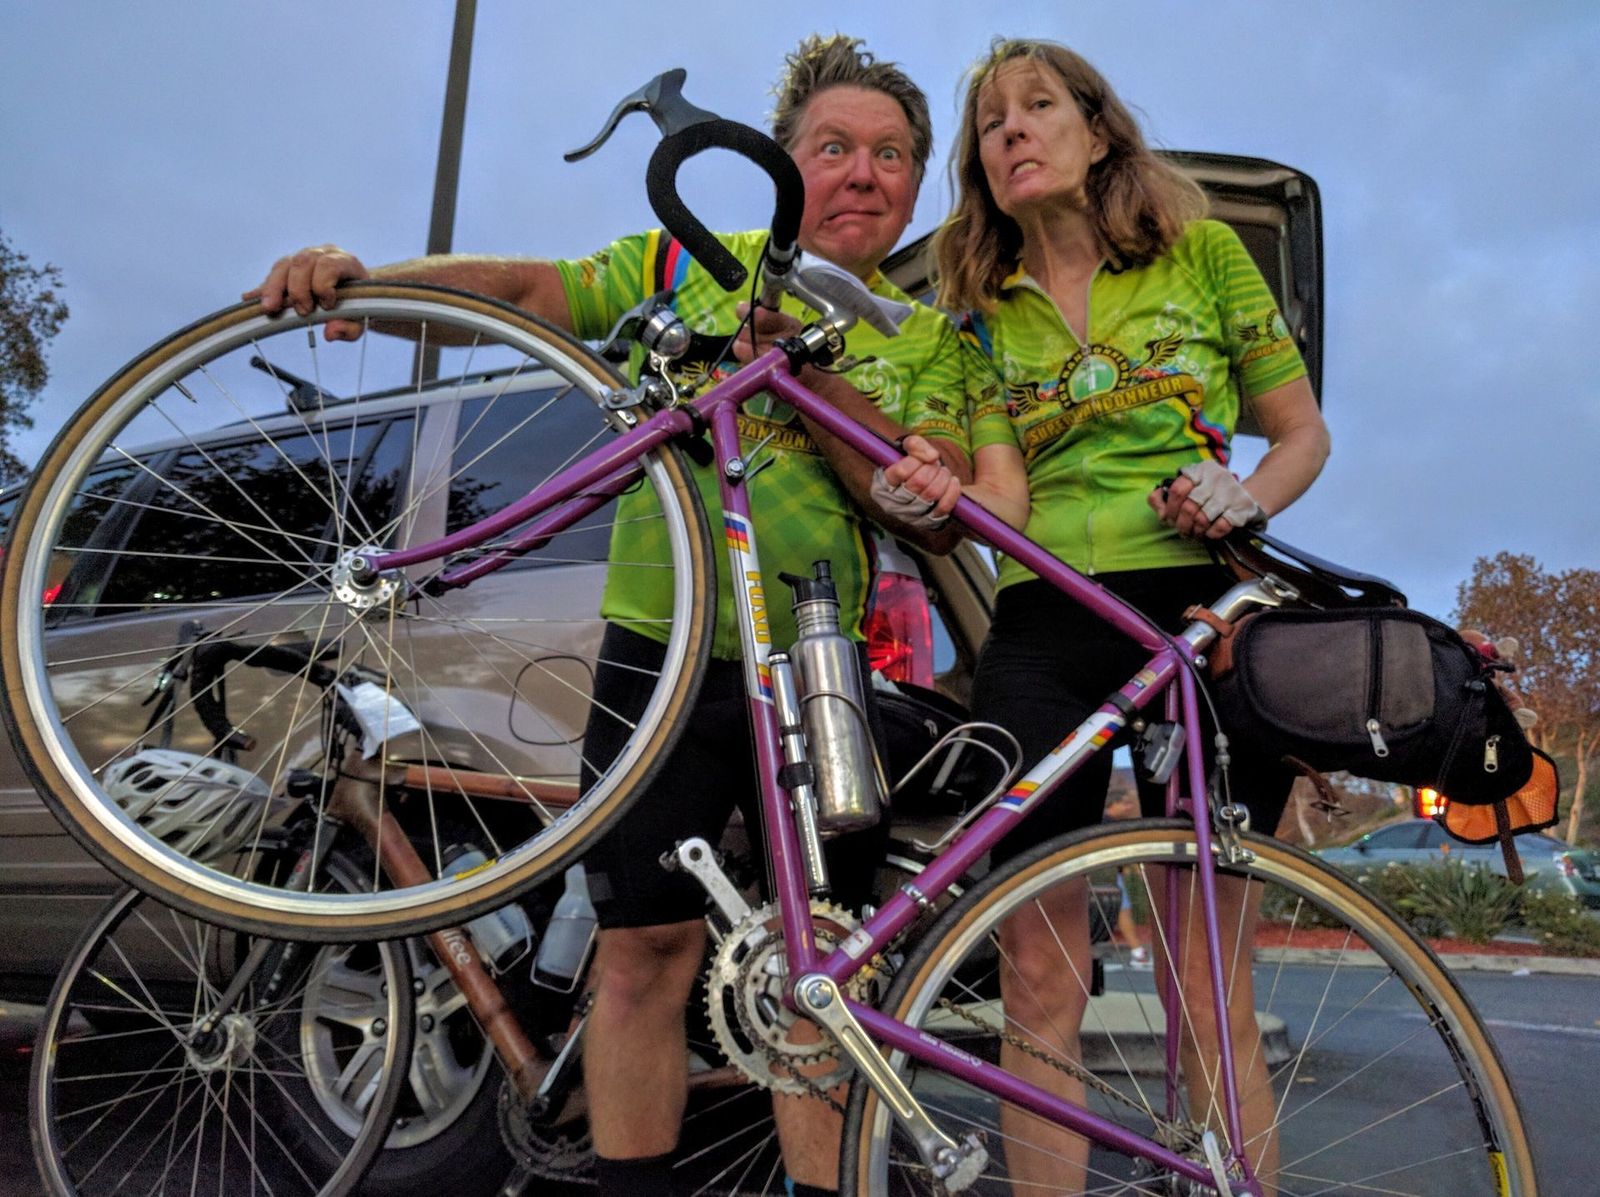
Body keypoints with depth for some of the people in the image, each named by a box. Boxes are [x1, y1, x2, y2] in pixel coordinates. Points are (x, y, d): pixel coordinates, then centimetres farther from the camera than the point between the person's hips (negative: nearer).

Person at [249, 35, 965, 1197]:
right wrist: (368, 273, -16)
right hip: (662, 652, 0)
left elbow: (930, 499, -5)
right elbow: (528, 287, 1)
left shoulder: (928, 338, 10)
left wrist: (803, 373, -17)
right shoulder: (691, 266, 9)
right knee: (644, 950, 4)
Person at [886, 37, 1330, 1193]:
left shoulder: (1202, 251, 10)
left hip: (1201, 617, -1)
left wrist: (1246, 498, -9)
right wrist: (938, 496, -21)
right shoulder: (982, 311, 14)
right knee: (1039, 975, 0)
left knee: (1206, 979, -1)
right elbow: (1005, 498, 2)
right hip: (1041, 632, 2)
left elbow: (1305, 432, 13)